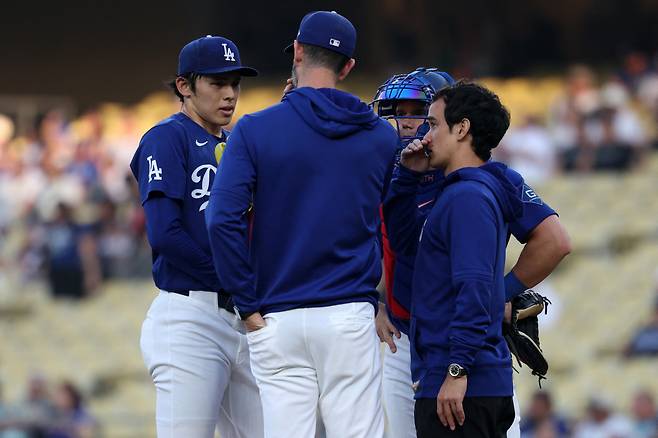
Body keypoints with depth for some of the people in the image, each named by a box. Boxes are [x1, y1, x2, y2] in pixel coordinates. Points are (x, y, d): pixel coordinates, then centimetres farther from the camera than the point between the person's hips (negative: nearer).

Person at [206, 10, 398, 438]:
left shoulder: (255, 130, -3)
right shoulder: (381, 136, 5)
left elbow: (223, 221, -11)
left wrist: (248, 304, -4)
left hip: (278, 322, -1)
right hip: (351, 318, 1)